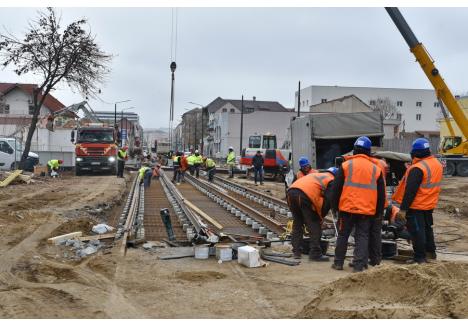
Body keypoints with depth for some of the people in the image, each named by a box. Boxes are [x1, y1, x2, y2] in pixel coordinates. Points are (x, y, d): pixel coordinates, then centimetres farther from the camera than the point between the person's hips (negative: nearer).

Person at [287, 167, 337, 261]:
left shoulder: (315, 175, 36)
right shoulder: (331, 181, 15)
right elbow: (328, 200, 2)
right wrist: (321, 216, 12)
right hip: (305, 195, -7)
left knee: (297, 224, 21)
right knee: (314, 226, 4)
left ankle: (296, 252, 22)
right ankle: (315, 254, 4)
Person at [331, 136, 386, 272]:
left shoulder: (346, 165, -1)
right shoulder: (376, 169, 6)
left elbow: (336, 188, 0)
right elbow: (381, 193, 10)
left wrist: (335, 205, 9)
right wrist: (379, 212, 17)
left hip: (347, 208, -1)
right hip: (367, 210, 1)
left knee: (343, 235, 10)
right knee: (362, 237, 5)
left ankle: (338, 263, 16)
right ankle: (359, 265, 0)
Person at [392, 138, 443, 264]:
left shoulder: (417, 168, -24)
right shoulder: (437, 164, 4)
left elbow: (410, 191, -25)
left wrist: (403, 209, -22)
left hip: (416, 206, -9)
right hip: (430, 204, 9)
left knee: (417, 230, 0)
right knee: (427, 227, 23)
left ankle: (420, 257, 5)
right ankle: (430, 251, 35)